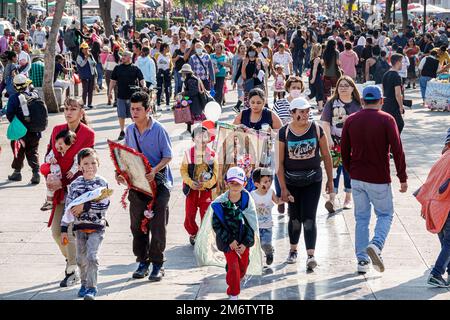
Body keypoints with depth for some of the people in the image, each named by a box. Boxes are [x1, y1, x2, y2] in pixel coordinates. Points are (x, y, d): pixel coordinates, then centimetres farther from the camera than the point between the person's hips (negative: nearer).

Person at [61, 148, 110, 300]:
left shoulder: (102, 183, -5)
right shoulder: (75, 184, 2)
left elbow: (104, 205, -14)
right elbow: (68, 208, 4)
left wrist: (85, 206, -22)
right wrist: (64, 230, 2)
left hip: (97, 227, -3)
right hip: (80, 226, 3)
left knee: (92, 256, -12)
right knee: (81, 258, 10)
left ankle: (91, 287, -5)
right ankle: (84, 284, 29)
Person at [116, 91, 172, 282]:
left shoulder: (159, 130, -10)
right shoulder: (130, 130, 6)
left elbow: (168, 156, -10)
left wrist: (154, 170, -26)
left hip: (158, 182, -5)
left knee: (157, 225, -3)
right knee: (137, 224, 8)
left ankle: (157, 264, 8)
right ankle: (143, 262, 20)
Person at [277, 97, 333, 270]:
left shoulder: (316, 129, -4)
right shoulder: (284, 132, -6)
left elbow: (326, 155, 4)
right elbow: (280, 162, -4)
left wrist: (330, 179, 6)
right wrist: (283, 188, -7)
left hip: (313, 180, -1)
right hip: (291, 181, 1)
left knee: (309, 218, -7)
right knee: (295, 217, 13)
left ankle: (311, 255, -9)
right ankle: (293, 250, 32)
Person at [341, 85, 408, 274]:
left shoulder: (350, 121, 3)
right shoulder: (387, 120, -8)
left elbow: (344, 151, 8)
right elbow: (397, 150, -12)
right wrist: (403, 178, -6)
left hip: (357, 178, 4)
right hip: (379, 179, -3)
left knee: (361, 218, 12)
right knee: (385, 214, 12)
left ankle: (362, 260, 11)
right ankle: (376, 244, -14)